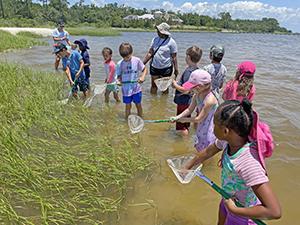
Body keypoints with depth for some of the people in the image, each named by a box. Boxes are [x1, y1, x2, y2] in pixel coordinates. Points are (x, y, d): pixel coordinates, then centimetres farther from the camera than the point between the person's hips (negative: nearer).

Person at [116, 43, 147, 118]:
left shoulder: (137, 60, -8)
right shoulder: (120, 64, -6)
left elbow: (144, 69, 2)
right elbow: (119, 75, 3)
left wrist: (142, 77, -16)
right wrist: (119, 80, -19)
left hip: (136, 88, 0)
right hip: (126, 89, 0)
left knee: (138, 105, 12)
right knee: (128, 106, 10)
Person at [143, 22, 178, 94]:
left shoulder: (171, 42, -10)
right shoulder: (155, 39, 3)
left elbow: (174, 57, -8)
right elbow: (150, 53, 6)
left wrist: (176, 69, -9)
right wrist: (143, 63, 2)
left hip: (166, 68, -4)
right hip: (154, 67, 4)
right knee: (153, 86, 10)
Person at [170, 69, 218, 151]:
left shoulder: (210, 100, -32)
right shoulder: (196, 96, -9)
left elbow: (199, 119, -24)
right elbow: (189, 110, 4)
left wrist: (185, 120, -10)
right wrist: (177, 117, -9)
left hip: (210, 128, -8)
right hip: (202, 126, 8)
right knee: (199, 148, 23)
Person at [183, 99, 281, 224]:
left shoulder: (249, 163, -42)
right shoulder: (227, 140, -20)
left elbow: (275, 212, -42)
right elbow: (207, 152, 1)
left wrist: (234, 209, -32)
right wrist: (187, 166, 14)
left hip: (243, 214, -6)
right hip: (229, 200, 6)